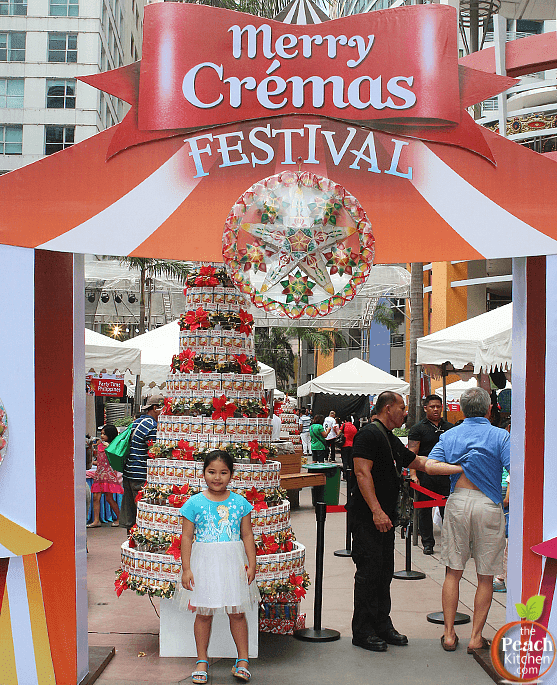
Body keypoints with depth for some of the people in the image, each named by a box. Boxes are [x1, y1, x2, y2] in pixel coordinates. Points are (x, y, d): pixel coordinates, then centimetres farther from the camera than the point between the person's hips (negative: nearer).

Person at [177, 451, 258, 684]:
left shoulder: (240, 503, 2)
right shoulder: (194, 503, -3)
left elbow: (247, 535, 5)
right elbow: (187, 537, -2)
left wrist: (251, 564, -2)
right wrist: (186, 568, -6)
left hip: (233, 562, 1)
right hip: (203, 562, -1)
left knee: (237, 612, 6)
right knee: (204, 612, 6)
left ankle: (242, 660, 20)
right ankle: (202, 661, 20)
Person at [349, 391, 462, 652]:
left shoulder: (392, 440, 19)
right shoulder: (369, 434, -12)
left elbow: (419, 462, 28)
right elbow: (362, 473, -20)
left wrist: (460, 468, 26)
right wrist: (376, 511, -26)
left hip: (385, 517, 10)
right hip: (368, 516, -10)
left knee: (384, 572, 13)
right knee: (369, 571, -5)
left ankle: (382, 625, 23)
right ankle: (363, 631, 4)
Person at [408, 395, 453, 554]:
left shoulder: (449, 427, 12)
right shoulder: (418, 428, 1)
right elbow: (412, 453, -5)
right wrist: (413, 474, -15)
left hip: (446, 474, 2)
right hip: (425, 475, -2)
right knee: (425, 510, 3)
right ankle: (428, 543, 13)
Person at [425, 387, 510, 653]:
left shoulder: (449, 435, 7)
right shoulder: (500, 436, -4)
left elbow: (430, 466, -6)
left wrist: (460, 466, 0)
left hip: (457, 501, 3)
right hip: (488, 504, -3)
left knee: (453, 571, 11)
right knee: (485, 577, 8)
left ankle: (449, 635, 14)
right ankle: (476, 638, 12)